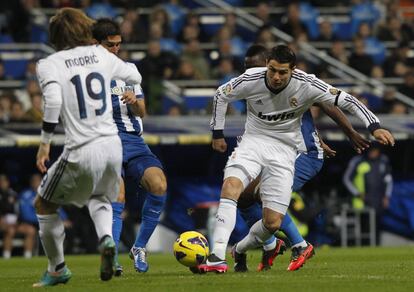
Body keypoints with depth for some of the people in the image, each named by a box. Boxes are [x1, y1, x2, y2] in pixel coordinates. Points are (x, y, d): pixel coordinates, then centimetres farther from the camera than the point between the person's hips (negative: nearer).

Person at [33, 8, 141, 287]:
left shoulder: (49, 64, -4)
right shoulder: (100, 55, 7)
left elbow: (53, 101, -19)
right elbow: (135, 77, 20)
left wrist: (45, 143, -11)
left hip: (81, 153, -4)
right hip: (112, 145, 4)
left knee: (44, 205, 19)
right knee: (99, 197, 32)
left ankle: (58, 269, 23)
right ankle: (106, 238, 2)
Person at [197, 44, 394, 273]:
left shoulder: (306, 85, -17)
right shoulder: (251, 80, -13)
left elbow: (346, 101, -13)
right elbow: (221, 95, 7)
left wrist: (374, 126, -23)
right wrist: (217, 133, 10)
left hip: (284, 150, 0)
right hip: (253, 141, 0)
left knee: (273, 223, -7)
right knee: (231, 185, -30)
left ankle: (240, 250, 25)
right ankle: (217, 257, -34)